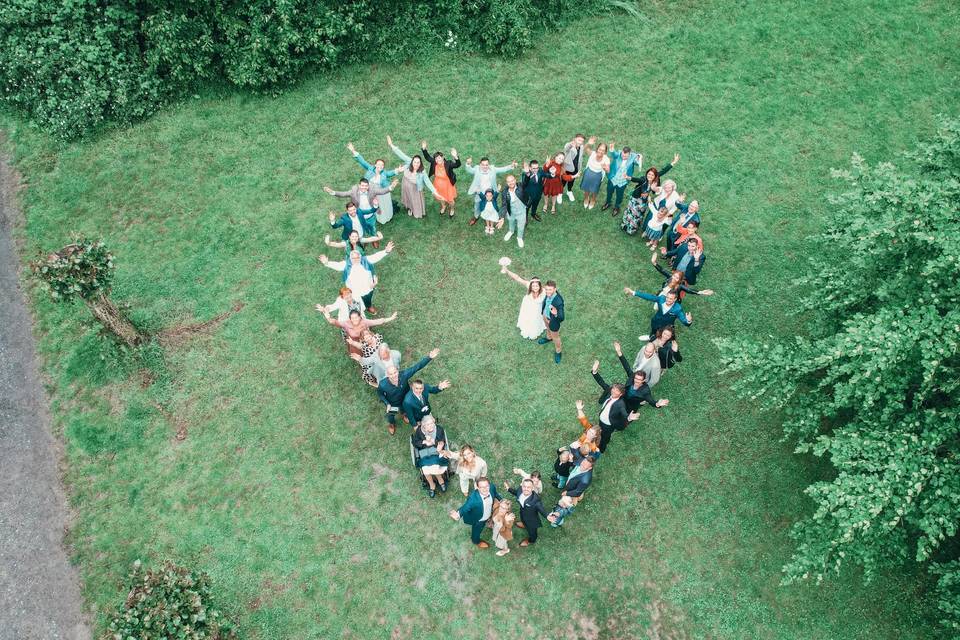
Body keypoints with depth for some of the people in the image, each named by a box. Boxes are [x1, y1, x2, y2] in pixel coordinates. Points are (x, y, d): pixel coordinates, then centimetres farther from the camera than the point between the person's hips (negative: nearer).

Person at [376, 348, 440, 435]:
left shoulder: (404, 375, -42)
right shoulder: (383, 385, -41)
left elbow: (417, 366, -40)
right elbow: (379, 393, -17)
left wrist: (429, 357, -49)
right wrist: (387, 404, -24)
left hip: (405, 400, 1)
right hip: (392, 403, -1)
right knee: (391, 415, 31)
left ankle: (404, 414, 74)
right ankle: (391, 424, 67)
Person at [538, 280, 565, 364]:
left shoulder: (559, 301, -43)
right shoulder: (548, 293, -24)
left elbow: (561, 318, -42)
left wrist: (556, 314, -62)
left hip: (553, 320, -5)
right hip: (545, 315, 5)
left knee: (555, 337, 22)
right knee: (548, 328, 36)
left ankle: (558, 351, 50)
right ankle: (549, 338, 68)